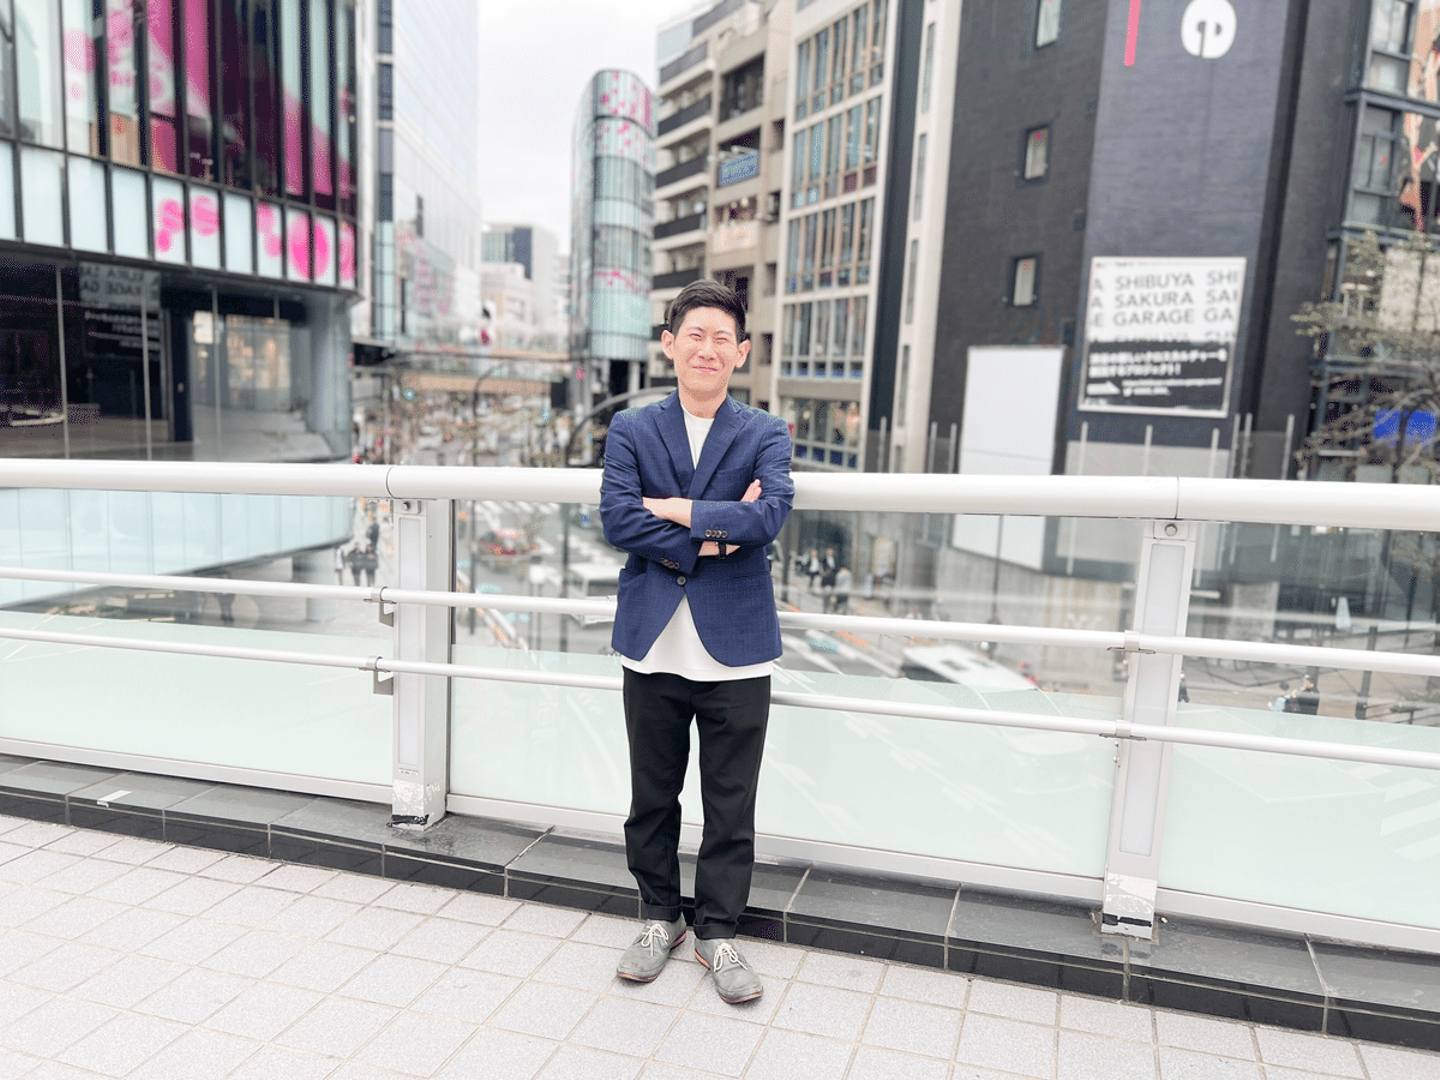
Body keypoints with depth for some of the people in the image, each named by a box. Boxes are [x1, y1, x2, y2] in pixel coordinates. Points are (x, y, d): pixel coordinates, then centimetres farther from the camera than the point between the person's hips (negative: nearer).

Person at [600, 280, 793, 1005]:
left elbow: (771, 515, -15)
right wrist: (714, 535, -15)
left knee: (731, 808, 10)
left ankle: (718, 933, 29)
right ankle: (659, 918, 36)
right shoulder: (631, 430, 5)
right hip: (654, 647, 1)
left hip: (735, 651, -1)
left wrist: (674, 510, -13)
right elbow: (616, 519, -11)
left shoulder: (766, 435, 4)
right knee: (651, 800, 15)